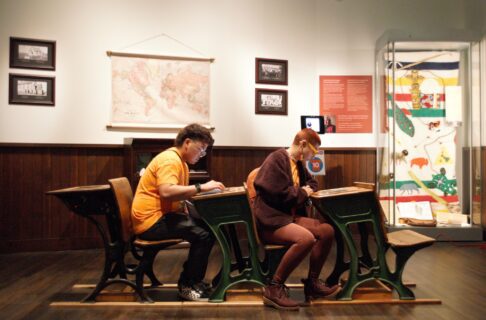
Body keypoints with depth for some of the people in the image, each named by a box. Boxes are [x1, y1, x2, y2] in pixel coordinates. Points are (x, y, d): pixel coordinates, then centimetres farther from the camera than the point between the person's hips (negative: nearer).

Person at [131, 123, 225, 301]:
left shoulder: (181, 161, 16)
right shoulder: (170, 159, -17)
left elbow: (178, 192, 10)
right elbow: (166, 192, -33)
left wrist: (203, 189, -5)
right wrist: (200, 187, -28)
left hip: (162, 216, 10)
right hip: (151, 220, -10)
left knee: (209, 228, 5)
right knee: (203, 234, -20)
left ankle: (193, 280, 15)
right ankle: (187, 286, -2)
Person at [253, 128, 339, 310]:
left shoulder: (298, 164, 17)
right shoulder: (276, 160, -13)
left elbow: (312, 183, 33)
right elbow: (281, 195, -21)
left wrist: (307, 189, 9)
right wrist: (303, 193, -4)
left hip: (290, 216, 10)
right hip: (271, 219, -9)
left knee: (326, 231, -6)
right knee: (306, 238, -32)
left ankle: (312, 283, 7)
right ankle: (274, 288, -20)